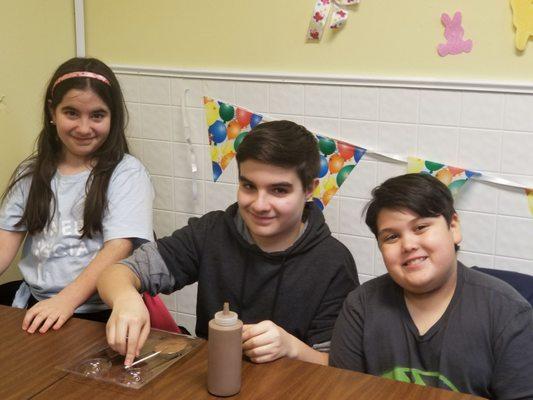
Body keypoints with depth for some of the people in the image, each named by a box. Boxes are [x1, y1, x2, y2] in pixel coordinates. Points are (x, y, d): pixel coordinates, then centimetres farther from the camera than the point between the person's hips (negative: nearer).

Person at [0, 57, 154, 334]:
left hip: (100, 311, -5)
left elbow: (119, 247, -13)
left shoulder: (126, 173, -1)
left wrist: (66, 299, -27)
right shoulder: (31, 173, 13)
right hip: (35, 303, 5)